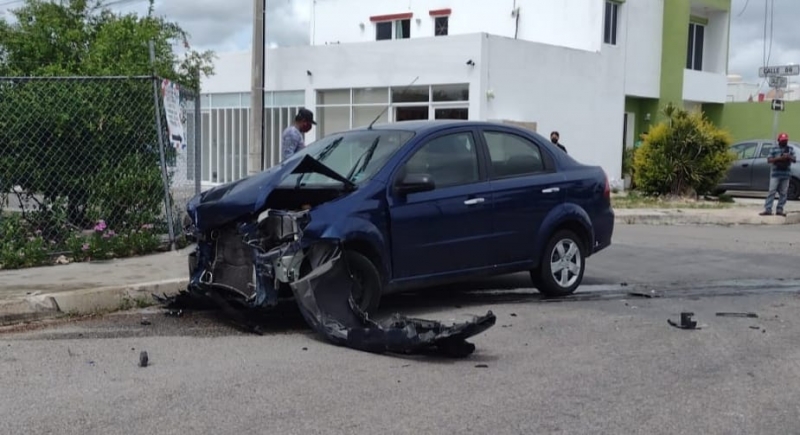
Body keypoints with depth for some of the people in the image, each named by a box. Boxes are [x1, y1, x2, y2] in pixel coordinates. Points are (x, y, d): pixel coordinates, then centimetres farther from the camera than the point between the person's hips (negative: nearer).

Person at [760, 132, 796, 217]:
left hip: (786, 174, 2)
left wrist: (789, 157, -16)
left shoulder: (790, 149, 11)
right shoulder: (774, 149, 5)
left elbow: (795, 160, 5)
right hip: (775, 174, -2)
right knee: (772, 192, -7)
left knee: (783, 193, 2)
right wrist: (778, 158, -17)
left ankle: (779, 210, 8)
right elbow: (769, 160, -1)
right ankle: (768, 210, -8)